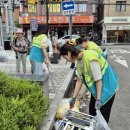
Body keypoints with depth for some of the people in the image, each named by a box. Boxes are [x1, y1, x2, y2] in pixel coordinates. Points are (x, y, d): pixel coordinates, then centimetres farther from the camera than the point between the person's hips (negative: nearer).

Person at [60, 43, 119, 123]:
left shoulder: (89, 57, -30)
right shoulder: (79, 60, -2)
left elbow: (98, 79, -26)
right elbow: (80, 80, 5)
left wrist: (98, 99, -21)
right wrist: (73, 98, 8)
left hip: (107, 86, -8)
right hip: (96, 87, 8)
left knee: (103, 114, 4)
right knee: (92, 109, 19)